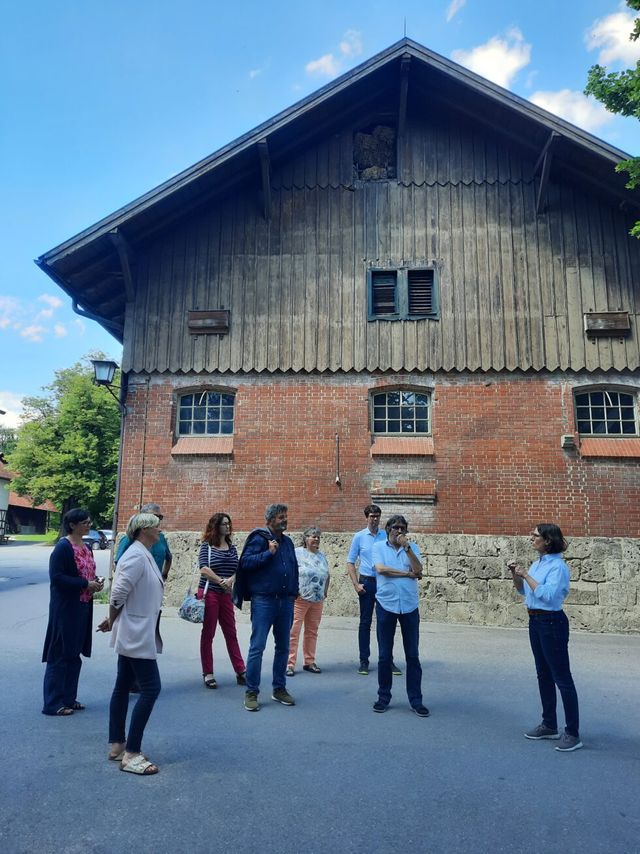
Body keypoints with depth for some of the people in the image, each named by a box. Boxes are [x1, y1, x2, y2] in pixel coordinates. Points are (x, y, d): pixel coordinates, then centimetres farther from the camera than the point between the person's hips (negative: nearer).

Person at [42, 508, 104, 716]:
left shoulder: (86, 547, 10)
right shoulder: (63, 547, -15)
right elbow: (57, 577, -20)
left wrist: (96, 582, 0)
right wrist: (86, 584, -20)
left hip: (82, 608, 8)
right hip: (65, 608, -8)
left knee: (74, 655, 15)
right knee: (60, 656, 0)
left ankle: (69, 698, 26)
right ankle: (53, 704, 10)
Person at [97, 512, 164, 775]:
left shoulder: (144, 554, 10)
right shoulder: (136, 556, -21)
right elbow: (118, 594, -23)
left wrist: (113, 621, 13)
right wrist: (112, 621, -7)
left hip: (134, 634, 10)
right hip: (137, 635, -10)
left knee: (123, 687, 15)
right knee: (151, 688, -7)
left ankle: (117, 745, 26)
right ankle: (131, 755, 0)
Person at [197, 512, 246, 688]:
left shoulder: (231, 547, 11)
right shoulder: (206, 546, -3)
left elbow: (237, 569, 5)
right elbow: (204, 569, -14)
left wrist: (231, 580, -15)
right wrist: (221, 581, -19)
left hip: (226, 595, 5)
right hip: (209, 593, -4)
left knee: (231, 633, 7)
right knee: (208, 634, 4)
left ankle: (240, 672, 10)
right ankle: (208, 674, 12)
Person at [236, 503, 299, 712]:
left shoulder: (287, 542, 14)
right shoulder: (259, 538, -6)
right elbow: (245, 562, -15)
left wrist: (293, 593, 15)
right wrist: (269, 553, -20)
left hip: (285, 601, 6)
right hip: (264, 600, -6)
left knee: (283, 647, 12)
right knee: (257, 647, -3)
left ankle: (279, 689, 25)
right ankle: (251, 692, 7)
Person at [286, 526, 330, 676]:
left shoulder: (321, 556, 15)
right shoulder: (297, 553, -5)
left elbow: (326, 575, 23)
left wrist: (325, 591, 14)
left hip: (317, 600, 6)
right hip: (299, 599, -6)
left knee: (312, 632, 12)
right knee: (293, 631, -6)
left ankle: (309, 662, 22)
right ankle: (290, 664, 0)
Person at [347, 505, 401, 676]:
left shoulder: (386, 536, 5)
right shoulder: (359, 537, 1)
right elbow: (350, 562, 3)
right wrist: (356, 584, -6)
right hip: (367, 582, -1)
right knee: (365, 623, 5)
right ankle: (364, 661, 14)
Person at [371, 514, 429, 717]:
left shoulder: (412, 548, 6)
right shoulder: (379, 547, 1)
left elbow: (418, 570, -9)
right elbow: (380, 569, -15)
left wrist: (406, 546, -16)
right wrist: (408, 573, -9)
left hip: (409, 606, 1)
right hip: (386, 605, -1)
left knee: (412, 655, 6)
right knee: (384, 655, 8)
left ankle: (416, 700, 16)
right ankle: (384, 697, 22)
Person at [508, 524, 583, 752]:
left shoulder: (558, 566, -17)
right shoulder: (536, 564, 8)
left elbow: (547, 595, -28)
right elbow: (523, 591, 18)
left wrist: (526, 575, -22)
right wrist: (516, 575, 1)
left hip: (552, 623, -9)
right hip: (535, 622, 9)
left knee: (562, 678, -1)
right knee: (544, 675, 17)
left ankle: (573, 733, 8)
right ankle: (549, 725, 29)